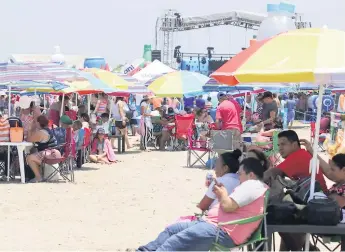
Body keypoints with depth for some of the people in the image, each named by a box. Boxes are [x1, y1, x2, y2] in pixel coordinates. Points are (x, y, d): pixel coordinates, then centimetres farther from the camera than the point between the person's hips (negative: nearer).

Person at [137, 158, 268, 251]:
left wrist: (223, 194, -1)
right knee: (171, 230, 11)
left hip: (221, 231, -11)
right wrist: (220, 194, 12)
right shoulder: (251, 186, 23)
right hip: (214, 224, 11)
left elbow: (228, 206, -21)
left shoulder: (252, 185, -12)